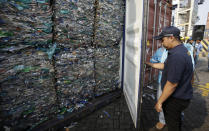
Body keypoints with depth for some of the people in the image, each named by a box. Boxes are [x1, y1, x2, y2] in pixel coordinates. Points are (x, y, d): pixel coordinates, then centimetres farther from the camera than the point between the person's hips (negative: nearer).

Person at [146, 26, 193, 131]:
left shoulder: (176, 56, -31)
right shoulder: (182, 49, 3)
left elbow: (172, 84, -29)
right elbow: (166, 65, 14)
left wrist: (159, 102, -19)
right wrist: (149, 63, 15)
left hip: (176, 99, -9)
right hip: (182, 95, 9)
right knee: (176, 119, 30)